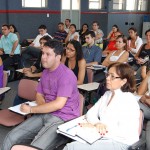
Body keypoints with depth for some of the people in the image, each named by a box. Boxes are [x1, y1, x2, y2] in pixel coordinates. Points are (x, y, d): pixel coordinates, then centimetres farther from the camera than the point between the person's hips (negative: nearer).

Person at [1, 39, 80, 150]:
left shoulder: (66, 74, -14)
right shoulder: (46, 71, 15)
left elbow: (59, 104, -20)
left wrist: (31, 109, -11)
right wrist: (43, 105, -4)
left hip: (63, 118, -7)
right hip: (45, 114, 8)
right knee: (10, 139, -8)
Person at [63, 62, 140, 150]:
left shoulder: (129, 100, -11)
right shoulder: (107, 94, 14)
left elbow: (126, 133, -19)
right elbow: (91, 113, 8)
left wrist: (94, 126, -17)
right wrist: (97, 123, -16)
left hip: (118, 143, -7)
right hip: (102, 137, 7)